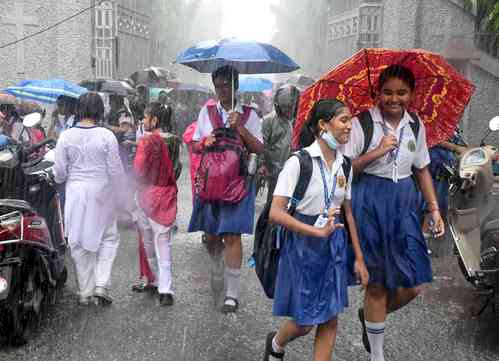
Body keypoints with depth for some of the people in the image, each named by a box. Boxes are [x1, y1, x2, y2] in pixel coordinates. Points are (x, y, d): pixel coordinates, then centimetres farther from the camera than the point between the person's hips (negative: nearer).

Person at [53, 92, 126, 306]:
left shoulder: (66, 136, -4)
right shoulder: (106, 136, -11)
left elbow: (60, 171, 0)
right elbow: (116, 170, -8)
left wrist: (60, 180, 23)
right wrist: (119, 196, 6)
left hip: (75, 194, 2)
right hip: (102, 193, -2)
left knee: (79, 243, 12)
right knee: (108, 238, 13)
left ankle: (85, 292, 19)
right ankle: (101, 285, 0)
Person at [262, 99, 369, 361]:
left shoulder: (345, 164, 3)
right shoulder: (299, 162, -16)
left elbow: (348, 212, 10)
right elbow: (276, 213, -19)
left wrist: (359, 258, 8)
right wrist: (317, 231, -24)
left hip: (334, 243, 6)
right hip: (302, 243, -5)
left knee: (330, 320, 8)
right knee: (305, 323, 6)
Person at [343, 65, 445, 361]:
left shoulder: (416, 125, 6)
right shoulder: (363, 123, -8)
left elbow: (422, 170, 14)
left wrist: (434, 208, 10)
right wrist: (377, 151, -19)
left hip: (404, 203, 5)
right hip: (370, 202, -4)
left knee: (414, 284, 2)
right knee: (378, 283, 4)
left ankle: (370, 315, 33)